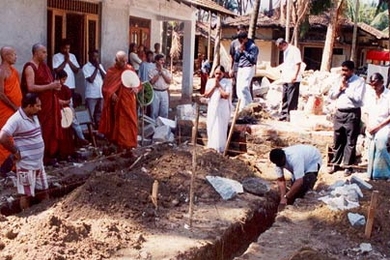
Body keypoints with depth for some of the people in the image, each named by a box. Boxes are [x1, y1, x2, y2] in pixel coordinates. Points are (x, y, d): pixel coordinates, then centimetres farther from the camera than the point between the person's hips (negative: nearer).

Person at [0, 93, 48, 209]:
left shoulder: (34, 116, 7)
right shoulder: (16, 119, -19)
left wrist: (40, 150, 12)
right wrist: (16, 152, -16)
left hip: (39, 162, 8)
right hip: (26, 164, -8)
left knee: (43, 189, 17)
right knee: (26, 194, 3)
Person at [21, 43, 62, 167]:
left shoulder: (44, 66, 15)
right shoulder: (30, 68, -11)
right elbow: (31, 87, -21)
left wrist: (55, 85, 4)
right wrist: (49, 86, -21)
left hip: (49, 103, 8)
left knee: (51, 130, 7)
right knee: (41, 132, -4)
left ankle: (49, 156, 14)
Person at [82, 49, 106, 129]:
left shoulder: (100, 66, 13)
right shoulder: (86, 67, -5)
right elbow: (91, 79, -15)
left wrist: (99, 68, -6)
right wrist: (96, 68, -10)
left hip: (101, 94, 5)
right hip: (91, 95, -5)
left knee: (99, 114, 11)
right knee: (91, 115, -1)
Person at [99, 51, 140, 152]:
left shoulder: (130, 69, 4)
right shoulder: (111, 71, -5)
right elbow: (106, 87, -4)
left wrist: (136, 88, -10)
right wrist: (111, 94, -22)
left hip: (129, 102, 3)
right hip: (118, 102, -3)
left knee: (130, 123, 4)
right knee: (119, 124, 4)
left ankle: (129, 146, 12)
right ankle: (121, 146, 11)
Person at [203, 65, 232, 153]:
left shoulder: (227, 82, -4)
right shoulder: (210, 81, 7)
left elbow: (226, 96, -15)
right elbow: (207, 95, -1)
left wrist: (219, 86, -11)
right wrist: (214, 86, -8)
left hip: (223, 109, -3)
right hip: (212, 109, 4)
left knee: (220, 129, -5)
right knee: (211, 128, 5)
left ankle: (219, 148, 0)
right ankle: (211, 147, 15)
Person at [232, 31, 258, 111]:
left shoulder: (253, 46, -6)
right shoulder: (238, 47, 15)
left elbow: (252, 59, -17)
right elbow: (235, 59, 14)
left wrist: (244, 51, -12)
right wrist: (239, 51, -1)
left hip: (248, 68, -8)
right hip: (240, 69, 8)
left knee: (243, 88, -18)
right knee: (239, 89, 6)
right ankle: (243, 108, 14)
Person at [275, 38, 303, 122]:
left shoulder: (294, 50, -11)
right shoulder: (285, 52, 17)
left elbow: (298, 63, -16)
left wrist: (295, 75, -22)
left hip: (293, 79, -9)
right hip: (286, 79, 9)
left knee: (292, 99, -5)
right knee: (285, 98, 13)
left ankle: (290, 116, -1)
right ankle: (284, 115, 20)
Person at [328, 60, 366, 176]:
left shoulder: (359, 81, -7)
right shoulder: (339, 80, 11)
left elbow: (358, 98, -19)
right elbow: (331, 95, 10)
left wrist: (346, 88, -12)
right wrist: (339, 88, -5)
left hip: (352, 114, -6)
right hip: (339, 113, 6)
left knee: (350, 141, 1)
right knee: (337, 140, 11)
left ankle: (348, 166, 8)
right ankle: (336, 163, 21)